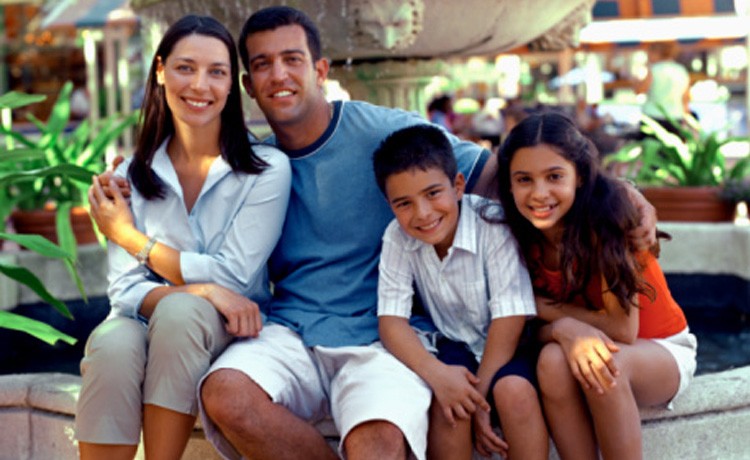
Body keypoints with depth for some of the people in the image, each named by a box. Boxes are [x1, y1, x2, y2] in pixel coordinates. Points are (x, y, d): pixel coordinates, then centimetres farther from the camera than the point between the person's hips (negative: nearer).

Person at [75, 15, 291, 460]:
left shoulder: (267, 168, -5)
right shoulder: (131, 175, 3)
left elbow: (232, 279, -10)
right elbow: (125, 290, -4)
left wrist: (131, 237, -5)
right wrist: (202, 290, -24)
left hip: (227, 334, -1)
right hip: (147, 325, 2)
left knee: (180, 312, -34)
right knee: (112, 344, -33)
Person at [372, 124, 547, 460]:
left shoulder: (493, 225, -22)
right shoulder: (397, 238, -12)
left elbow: (509, 318, -20)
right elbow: (391, 320, -15)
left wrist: (479, 394, -22)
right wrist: (435, 372, -33)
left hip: (509, 345, -2)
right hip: (458, 346, 2)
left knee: (514, 389, -32)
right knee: (446, 399, -29)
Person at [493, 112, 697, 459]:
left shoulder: (605, 215, -24)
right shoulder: (523, 236, -10)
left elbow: (622, 328, -23)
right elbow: (537, 328, -10)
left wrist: (547, 309, -17)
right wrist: (565, 329, -32)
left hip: (661, 352, -3)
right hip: (578, 350, 3)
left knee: (606, 362, -36)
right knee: (553, 360, -31)